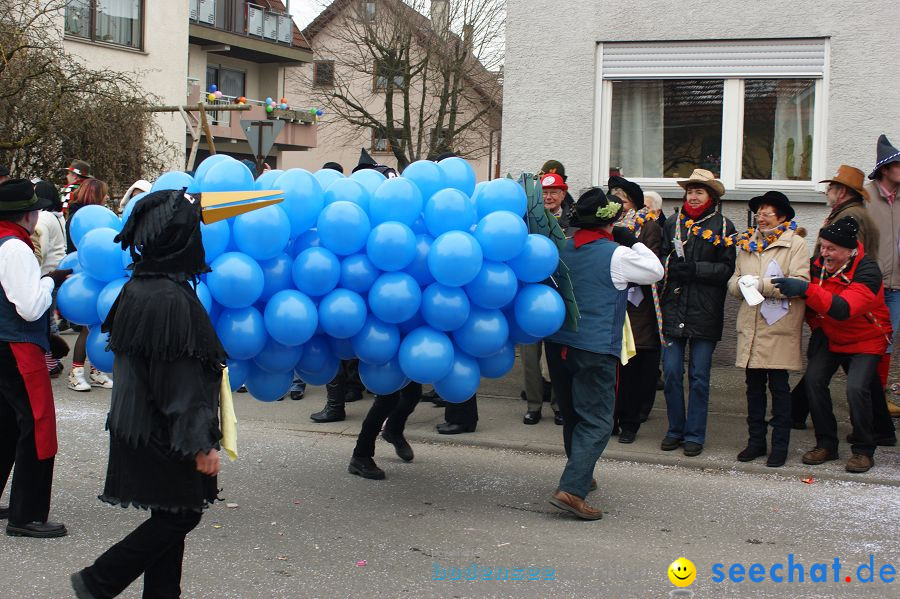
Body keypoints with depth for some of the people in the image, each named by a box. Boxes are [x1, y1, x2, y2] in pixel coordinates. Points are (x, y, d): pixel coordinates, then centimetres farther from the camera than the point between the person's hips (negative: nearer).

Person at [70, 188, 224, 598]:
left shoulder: (137, 287, 3)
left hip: (137, 423, 9)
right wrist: (200, 443, -18)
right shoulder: (172, 298, -24)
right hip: (164, 434, -9)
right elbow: (181, 380, -22)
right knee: (180, 515, 5)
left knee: (170, 515, 15)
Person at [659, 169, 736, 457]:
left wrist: (695, 269, -16)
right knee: (671, 372, 2)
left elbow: (727, 269, -5)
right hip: (674, 308, 3)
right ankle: (675, 430, 17)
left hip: (705, 312, -3)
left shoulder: (723, 226, 1)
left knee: (699, 376, 3)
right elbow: (661, 257, 13)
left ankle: (695, 434, 13)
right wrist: (672, 267, -9)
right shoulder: (673, 224, 11)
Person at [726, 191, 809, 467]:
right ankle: (756, 440, 19)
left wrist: (762, 284, -18)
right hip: (750, 325, 5)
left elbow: (800, 283, -13)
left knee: (779, 385, 0)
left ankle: (780, 445, 7)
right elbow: (733, 282, 17)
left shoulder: (795, 243, -2)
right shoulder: (746, 243, 16)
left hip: (779, 326, -5)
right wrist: (741, 283, -6)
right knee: (754, 385, 10)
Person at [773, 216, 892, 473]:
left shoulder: (867, 272, -26)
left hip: (866, 340, -5)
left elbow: (844, 308, -41)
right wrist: (815, 325, -5)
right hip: (831, 337, 5)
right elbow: (811, 300, 12)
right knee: (813, 379, -14)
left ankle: (864, 451, -3)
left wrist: (806, 289, -48)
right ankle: (826, 444, 1)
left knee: (857, 388, -23)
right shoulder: (819, 265, -8)